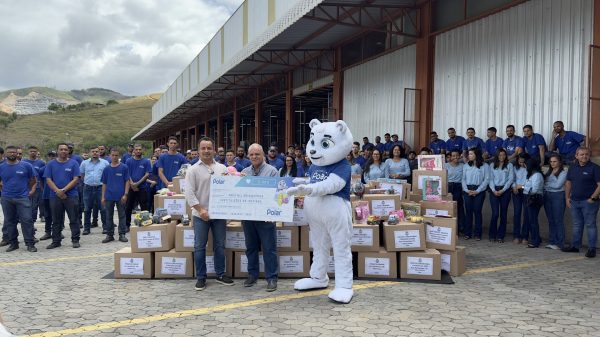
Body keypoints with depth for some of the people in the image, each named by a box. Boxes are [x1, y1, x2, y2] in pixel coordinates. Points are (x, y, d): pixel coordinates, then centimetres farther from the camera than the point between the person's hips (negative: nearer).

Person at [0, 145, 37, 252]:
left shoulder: (26, 165, 1)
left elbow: (34, 179, 8)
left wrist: (32, 190, -2)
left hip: (23, 198, -3)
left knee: (27, 220, -7)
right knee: (9, 221, 10)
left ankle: (30, 244, -3)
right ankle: (13, 243, 21)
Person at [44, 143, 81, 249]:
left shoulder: (73, 163, 2)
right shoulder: (51, 164, 7)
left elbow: (76, 179, -5)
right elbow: (48, 180, 1)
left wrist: (63, 190, -14)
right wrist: (58, 191, -11)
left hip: (71, 196, -2)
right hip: (55, 196, 2)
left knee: (74, 219, 1)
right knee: (56, 220, 10)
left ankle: (75, 240, 9)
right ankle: (56, 241, 19)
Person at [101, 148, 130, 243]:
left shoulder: (124, 167, -1)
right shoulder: (107, 169, 7)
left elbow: (127, 181, -2)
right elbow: (104, 184, 10)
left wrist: (125, 194, -10)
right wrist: (103, 197, 5)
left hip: (120, 196, -3)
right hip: (109, 197, 3)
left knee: (122, 215, 4)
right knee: (109, 216, 9)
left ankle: (122, 234, 11)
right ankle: (109, 235, 18)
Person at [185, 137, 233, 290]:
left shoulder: (222, 168, 7)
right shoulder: (193, 170, -3)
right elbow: (189, 193, -8)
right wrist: (201, 210, -15)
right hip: (200, 215, -3)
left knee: (220, 245, 10)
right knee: (200, 246, 4)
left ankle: (220, 274, 22)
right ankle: (201, 277, 15)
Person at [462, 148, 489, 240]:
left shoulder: (484, 166, 0)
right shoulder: (466, 166, 10)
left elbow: (486, 180, -4)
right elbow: (463, 179, 7)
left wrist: (477, 191, -11)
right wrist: (467, 190, -7)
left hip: (479, 191, -3)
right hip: (467, 190, 3)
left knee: (477, 211, -2)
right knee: (468, 211, 3)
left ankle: (477, 234, 6)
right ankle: (467, 233, 8)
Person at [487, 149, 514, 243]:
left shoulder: (509, 165, 7)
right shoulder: (492, 166, 12)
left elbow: (510, 179, 0)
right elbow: (491, 179, 7)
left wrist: (502, 190, -9)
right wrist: (494, 190, -8)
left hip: (505, 190, 0)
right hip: (494, 191, 0)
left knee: (503, 214, 2)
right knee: (495, 213, -7)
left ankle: (500, 236, 8)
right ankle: (492, 235, 3)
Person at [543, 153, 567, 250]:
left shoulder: (563, 173, -2)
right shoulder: (548, 172, 16)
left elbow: (558, 185, -11)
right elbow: (543, 182, 11)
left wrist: (546, 184, -2)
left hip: (558, 196, -6)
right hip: (547, 196, 6)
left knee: (558, 220, -4)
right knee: (550, 220, 8)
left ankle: (559, 243, 0)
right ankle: (552, 242, 14)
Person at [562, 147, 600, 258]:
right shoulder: (572, 167, 10)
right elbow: (568, 183, 15)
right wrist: (567, 198, 9)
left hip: (589, 201, -6)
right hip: (574, 201, 6)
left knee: (590, 225, -2)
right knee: (577, 225, 14)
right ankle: (575, 246, 22)